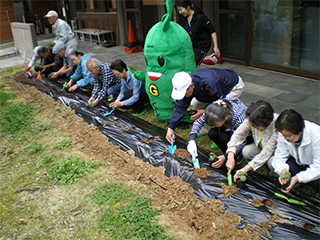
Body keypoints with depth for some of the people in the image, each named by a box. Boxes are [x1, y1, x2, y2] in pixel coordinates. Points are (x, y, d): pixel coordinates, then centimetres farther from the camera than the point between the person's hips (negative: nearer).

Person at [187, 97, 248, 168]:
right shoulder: (214, 107, -31)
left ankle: (238, 155, -6)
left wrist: (226, 157, -34)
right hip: (228, 126, 5)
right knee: (212, 134, -24)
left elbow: (242, 142, -28)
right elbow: (198, 122, -18)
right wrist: (192, 140, -31)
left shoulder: (239, 119, -41)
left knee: (224, 137, -32)